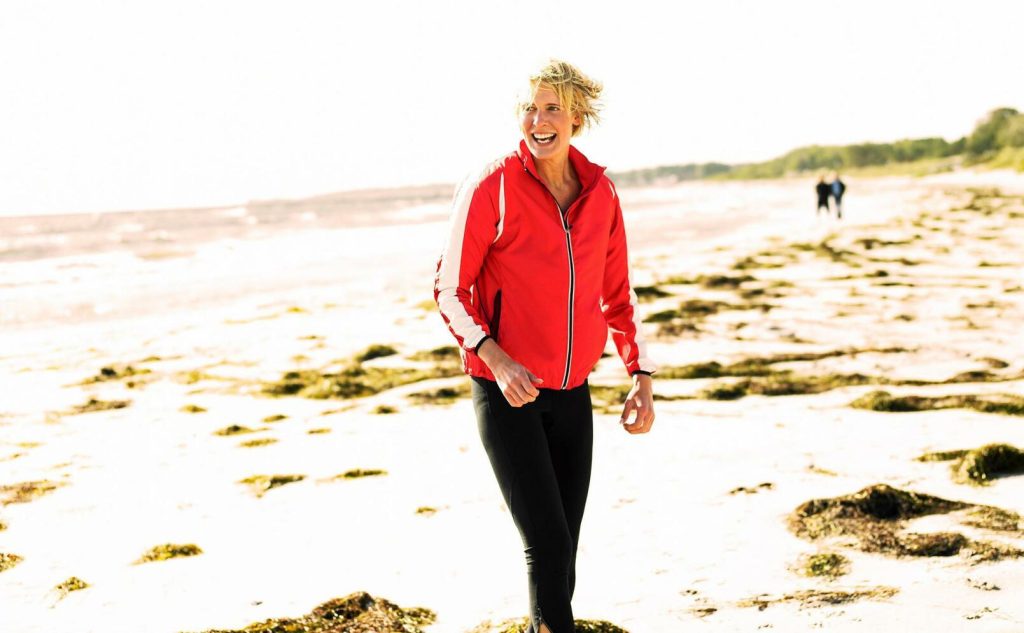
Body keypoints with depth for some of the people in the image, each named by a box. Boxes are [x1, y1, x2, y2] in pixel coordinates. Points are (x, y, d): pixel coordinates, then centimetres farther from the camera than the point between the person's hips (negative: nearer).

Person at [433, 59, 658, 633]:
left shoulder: (601, 193, 2)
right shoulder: (492, 187, -11)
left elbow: (618, 295, 12)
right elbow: (450, 289, -7)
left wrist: (641, 378, 4)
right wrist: (497, 359, -21)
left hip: (572, 392, 5)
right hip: (505, 392, -5)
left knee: (562, 548, 10)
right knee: (548, 542, -11)